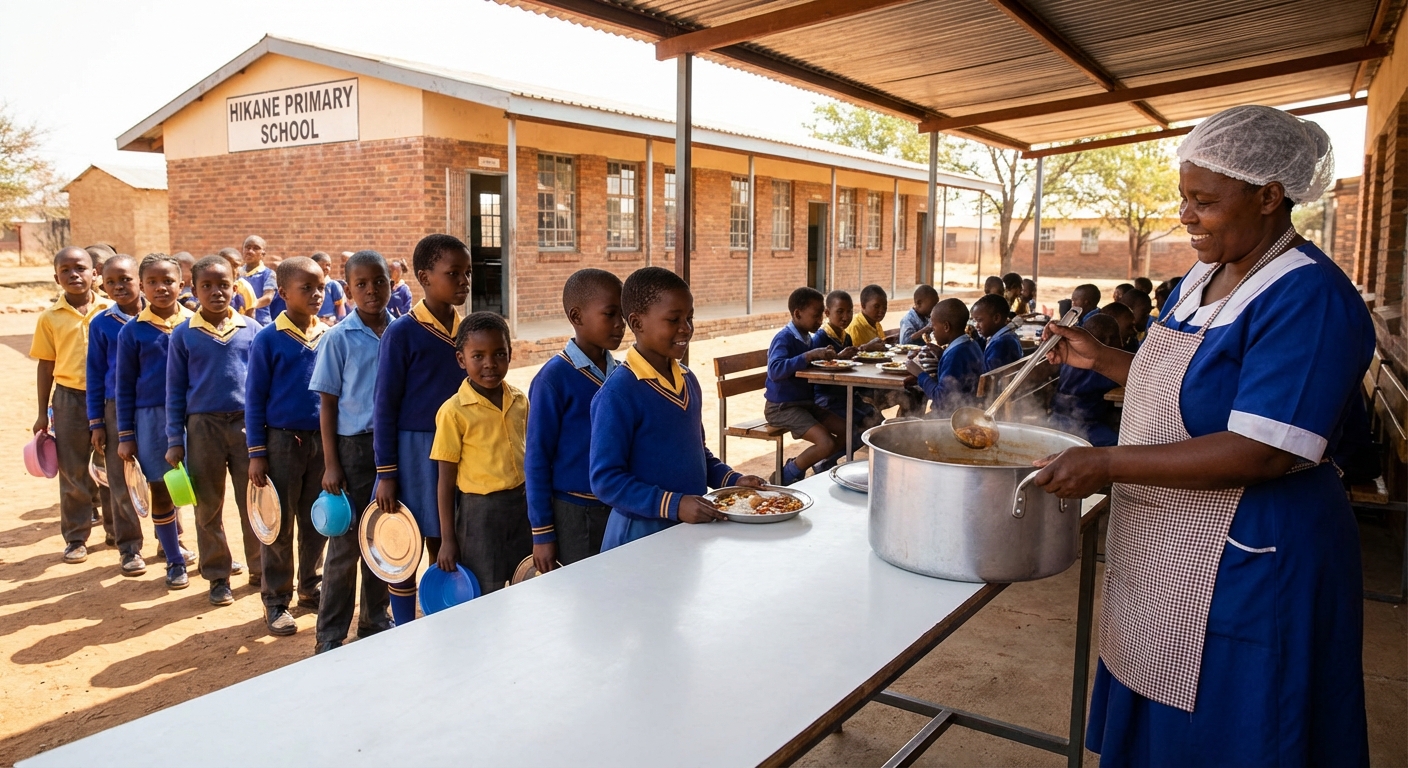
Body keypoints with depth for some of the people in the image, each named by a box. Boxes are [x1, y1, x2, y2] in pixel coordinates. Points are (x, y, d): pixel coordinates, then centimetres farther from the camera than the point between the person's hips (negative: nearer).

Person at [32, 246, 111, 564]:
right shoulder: (50, 317, 0)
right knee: (73, 472, 6)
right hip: (70, 398, 0)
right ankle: (75, 538, 17)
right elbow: (46, 365, 4)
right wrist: (43, 413, 5)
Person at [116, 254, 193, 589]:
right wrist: (125, 435, 1)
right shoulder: (132, 332, -1)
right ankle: (175, 561, 21)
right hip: (152, 418, 0)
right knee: (161, 492, 7)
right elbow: (125, 387, 2)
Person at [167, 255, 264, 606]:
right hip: (203, 426, 0)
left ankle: (260, 569, 20)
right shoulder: (183, 334, 0)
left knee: (253, 502, 6)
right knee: (208, 507, 9)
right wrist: (175, 441, 0)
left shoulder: (251, 329, 1)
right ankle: (218, 576, 22)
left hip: (247, 422, 0)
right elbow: (175, 390, 3)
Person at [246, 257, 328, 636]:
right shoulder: (268, 339, -7)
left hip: (324, 440, 4)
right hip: (283, 440, -4)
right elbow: (254, 399, -5)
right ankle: (276, 600, 18)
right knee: (279, 526, 6)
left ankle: (311, 588, 30)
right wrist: (257, 452, -8)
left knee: (317, 522, 14)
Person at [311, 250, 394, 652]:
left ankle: (376, 622, 28)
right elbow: (327, 404, -3)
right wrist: (331, 464, -7)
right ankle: (330, 634, 17)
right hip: (354, 448, -3)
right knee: (346, 544, 4)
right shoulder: (338, 338, -5)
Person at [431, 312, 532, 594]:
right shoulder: (454, 411, -11)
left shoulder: (520, 400, 2)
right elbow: (446, 480, -7)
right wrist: (447, 539, -6)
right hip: (479, 511, -4)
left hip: (522, 505, 5)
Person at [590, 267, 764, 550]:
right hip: (641, 534, -7)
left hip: (694, 526, 7)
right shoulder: (618, 394, -19)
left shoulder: (688, 380, 5)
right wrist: (673, 504, -25)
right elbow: (605, 480, -19)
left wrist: (732, 479, 2)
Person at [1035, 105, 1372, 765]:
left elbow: (1261, 453, -27)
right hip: (1163, 555, 9)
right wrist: (1100, 358, 7)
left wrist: (1107, 464, -27)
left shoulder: (1309, 299, -20)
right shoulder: (1202, 277, 9)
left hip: (1244, 571, -8)